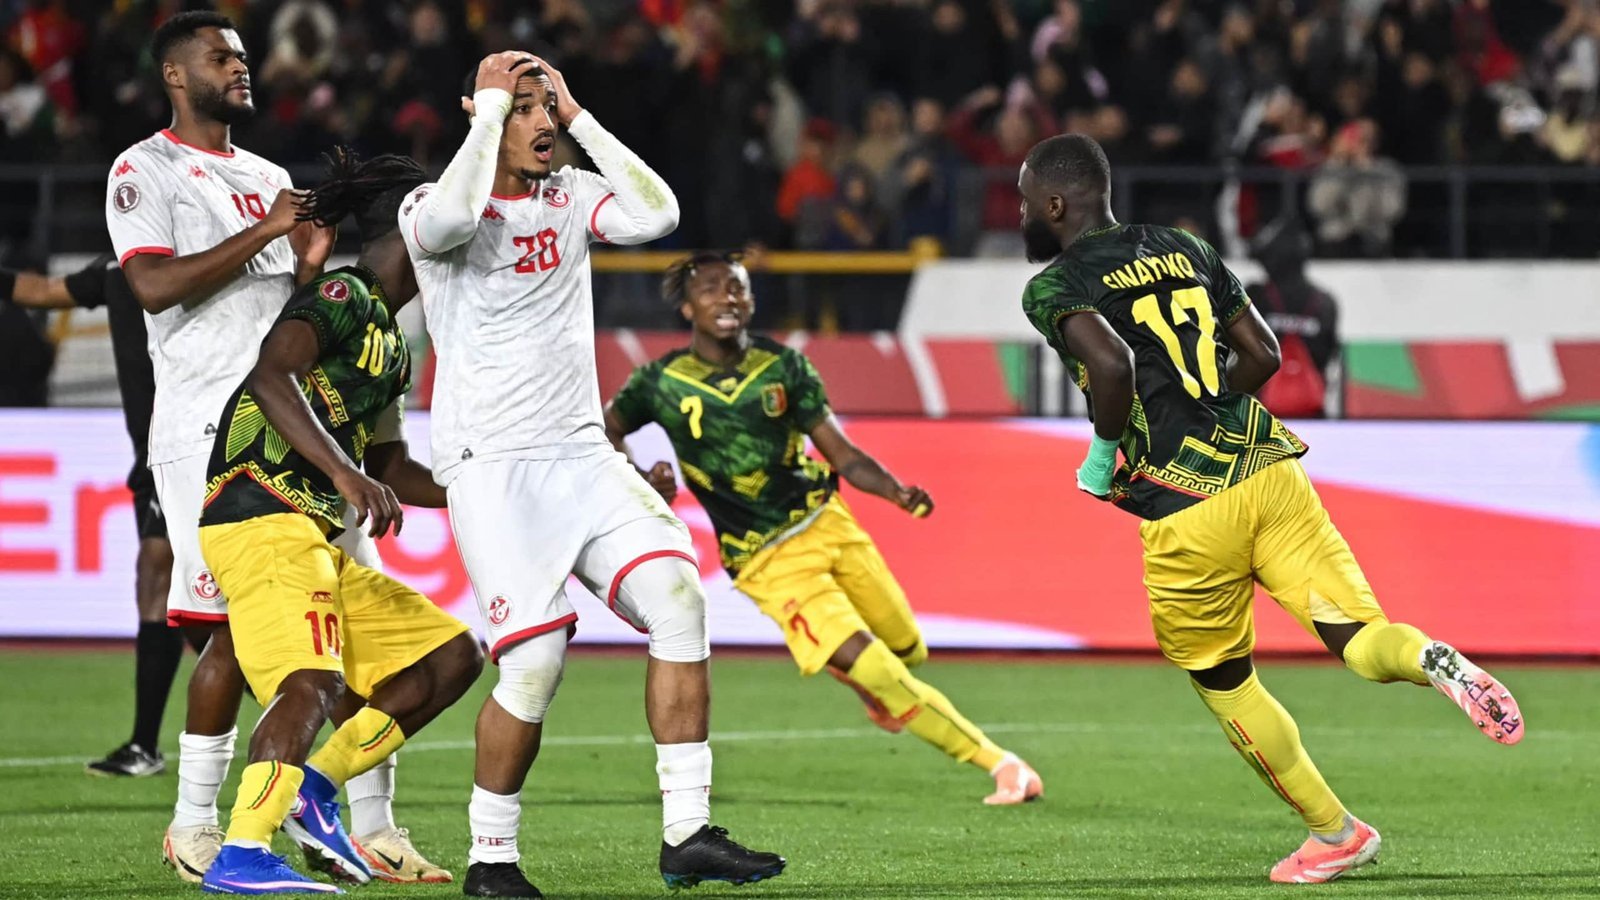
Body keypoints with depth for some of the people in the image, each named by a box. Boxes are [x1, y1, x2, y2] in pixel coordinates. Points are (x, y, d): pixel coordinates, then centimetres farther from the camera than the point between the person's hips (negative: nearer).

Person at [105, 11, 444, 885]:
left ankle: (370, 823, 1)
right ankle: (193, 827, 2)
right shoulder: (145, 172, 1)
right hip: (209, 433, -7)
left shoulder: (269, 178, 23)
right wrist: (264, 234, -13)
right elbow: (155, 287, -15)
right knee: (237, 629, -11)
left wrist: (310, 267, 5)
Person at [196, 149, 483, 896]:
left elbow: (391, 469, 31)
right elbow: (272, 377, -24)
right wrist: (346, 474, -34)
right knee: (313, 682, -28)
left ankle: (313, 788, 6)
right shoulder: (342, 297, -6)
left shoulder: (390, 341, 24)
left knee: (451, 655, 10)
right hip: (264, 517, -10)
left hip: (317, 538, 10)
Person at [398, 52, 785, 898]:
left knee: (677, 600, -11)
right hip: (491, 468, -6)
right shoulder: (434, 210, -5)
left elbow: (656, 214, -4)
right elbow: (453, 215, -29)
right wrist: (492, 105, -16)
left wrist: (580, 116, -2)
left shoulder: (570, 198, 12)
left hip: (582, 456, 6)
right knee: (535, 660, -15)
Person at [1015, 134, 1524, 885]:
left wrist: (1105, 450, -4)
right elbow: (1263, 354, 17)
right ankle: (1434, 660, -33)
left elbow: (1111, 364, -21)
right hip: (1268, 468, 5)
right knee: (1361, 639, 0)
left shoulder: (1055, 287, -2)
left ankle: (1333, 832, 22)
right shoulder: (1183, 249, 17)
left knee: (1223, 683, 16)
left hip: (1187, 512, -5)